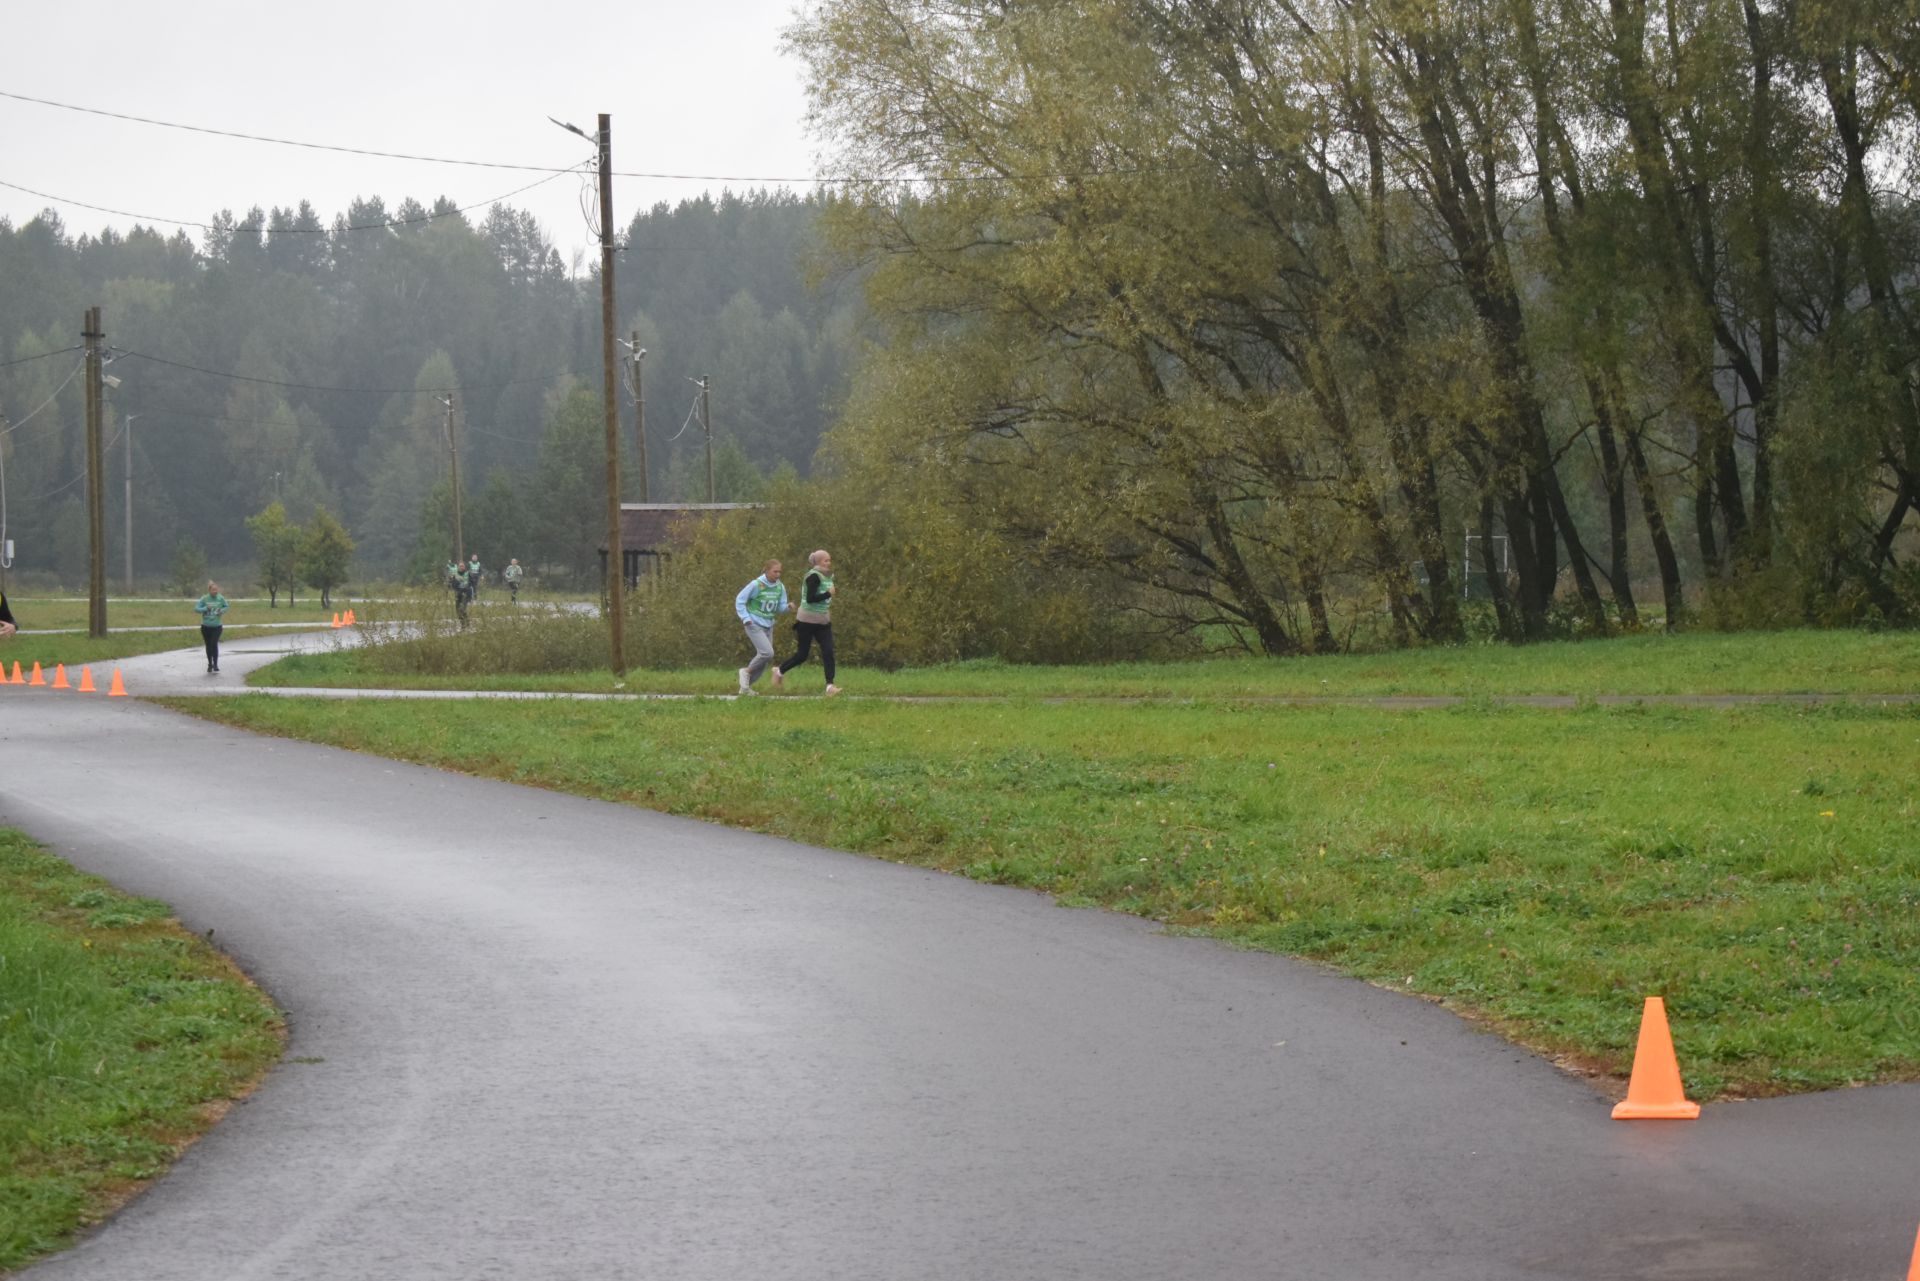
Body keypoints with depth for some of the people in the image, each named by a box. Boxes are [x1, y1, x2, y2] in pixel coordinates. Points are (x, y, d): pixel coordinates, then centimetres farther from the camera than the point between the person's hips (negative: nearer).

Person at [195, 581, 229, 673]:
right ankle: (210, 664, 27)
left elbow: (226, 607, 11)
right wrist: (206, 608, -22)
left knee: (214, 644, -14)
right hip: (206, 626, 1)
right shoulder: (204, 599, -9)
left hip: (217, 626, -1)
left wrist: (222, 611, -9)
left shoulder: (221, 598, -5)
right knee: (208, 645, 11)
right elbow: (196, 609, -10)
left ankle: (215, 664, -7)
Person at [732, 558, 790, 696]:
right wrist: (745, 618, -14)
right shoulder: (756, 585, -13)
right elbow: (740, 600, -6)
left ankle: (745, 686, 19)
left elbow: (781, 607, 7)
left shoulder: (780, 587, 3)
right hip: (754, 625, -7)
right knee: (767, 653, -21)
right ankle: (747, 671, 1)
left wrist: (788, 607, -16)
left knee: (763, 661, 6)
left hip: (768, 626, 7)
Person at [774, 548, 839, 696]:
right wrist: (828, 594, -21)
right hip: (807, 621, -8)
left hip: (823, 622, 8)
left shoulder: (827, 576, 10)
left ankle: (830, 686, -13)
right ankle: (779, 671, 26)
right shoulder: (814, 576, -17)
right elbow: (810, 599, -26)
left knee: (828, 652, -8)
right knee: (802, 655, 1)